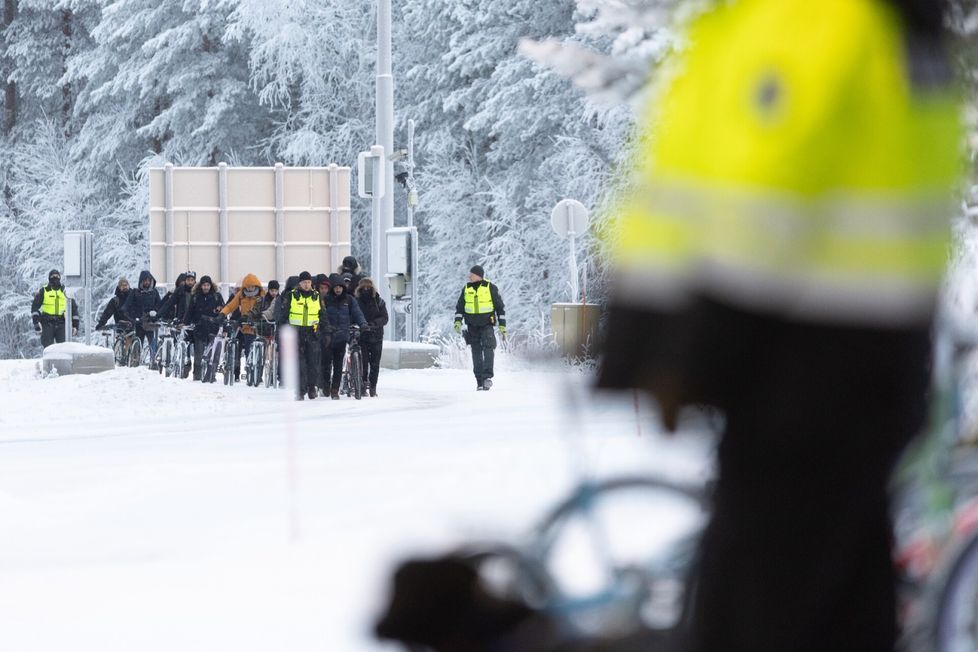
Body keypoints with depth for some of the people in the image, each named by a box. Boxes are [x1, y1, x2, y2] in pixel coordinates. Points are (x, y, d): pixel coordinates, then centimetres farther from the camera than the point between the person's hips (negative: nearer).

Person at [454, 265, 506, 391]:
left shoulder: (490, 288, -4)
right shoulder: (466, 289, 6)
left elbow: (500, 307, 1)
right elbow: (459, 307, 13)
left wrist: (502, 326, -3)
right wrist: (458, 321, -5)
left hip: (487, 325, -3)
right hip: (472, 326, 4)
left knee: (488, 348, -20)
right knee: (476, 352, 3)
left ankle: (487, 377, -26)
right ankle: (479, 381, 8)